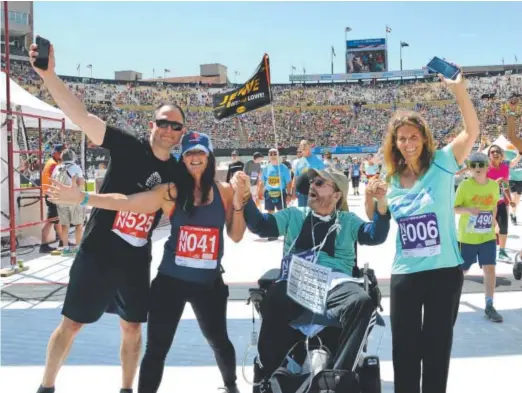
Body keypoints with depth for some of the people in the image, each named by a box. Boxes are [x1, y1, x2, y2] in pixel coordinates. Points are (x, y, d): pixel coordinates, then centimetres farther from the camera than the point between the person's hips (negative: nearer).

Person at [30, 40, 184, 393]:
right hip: (97, 252, -3)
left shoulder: (178, 172, 1)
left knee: (133, 327, 13)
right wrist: (48, 74, -35)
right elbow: (81, 116, -22)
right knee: (72, 323, 8)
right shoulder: (128, 146, -11)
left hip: (137, 261, 4)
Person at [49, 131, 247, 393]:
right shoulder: (171, 191, -7)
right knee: (156, 348, 2)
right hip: (171, 280, -2)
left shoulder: (224, 191, -2)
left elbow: (236, 236, 2)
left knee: (219, 340, 23)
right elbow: (127, 202, -17)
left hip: (209, 282, 2)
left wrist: (238, 203, -13)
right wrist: (83, 198, -25)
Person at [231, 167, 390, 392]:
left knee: (362, 302, -33)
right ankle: (269, 375, -17)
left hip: (335, 283, 0)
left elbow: (375, 236, 6)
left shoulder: (347, 220, 21)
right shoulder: (294, 215, 23)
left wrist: (381, 201, -10)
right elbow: (260, 225, 13)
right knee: (273, 303, -35)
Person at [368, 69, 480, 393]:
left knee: (437, 344, 12)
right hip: (405, 274, 3)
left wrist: (459, 90, -32)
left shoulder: (441, 164, -7)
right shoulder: (392, 180, 4)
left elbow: (472, 130, -20)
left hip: (444, 271, -3)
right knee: (404, 345, 13)